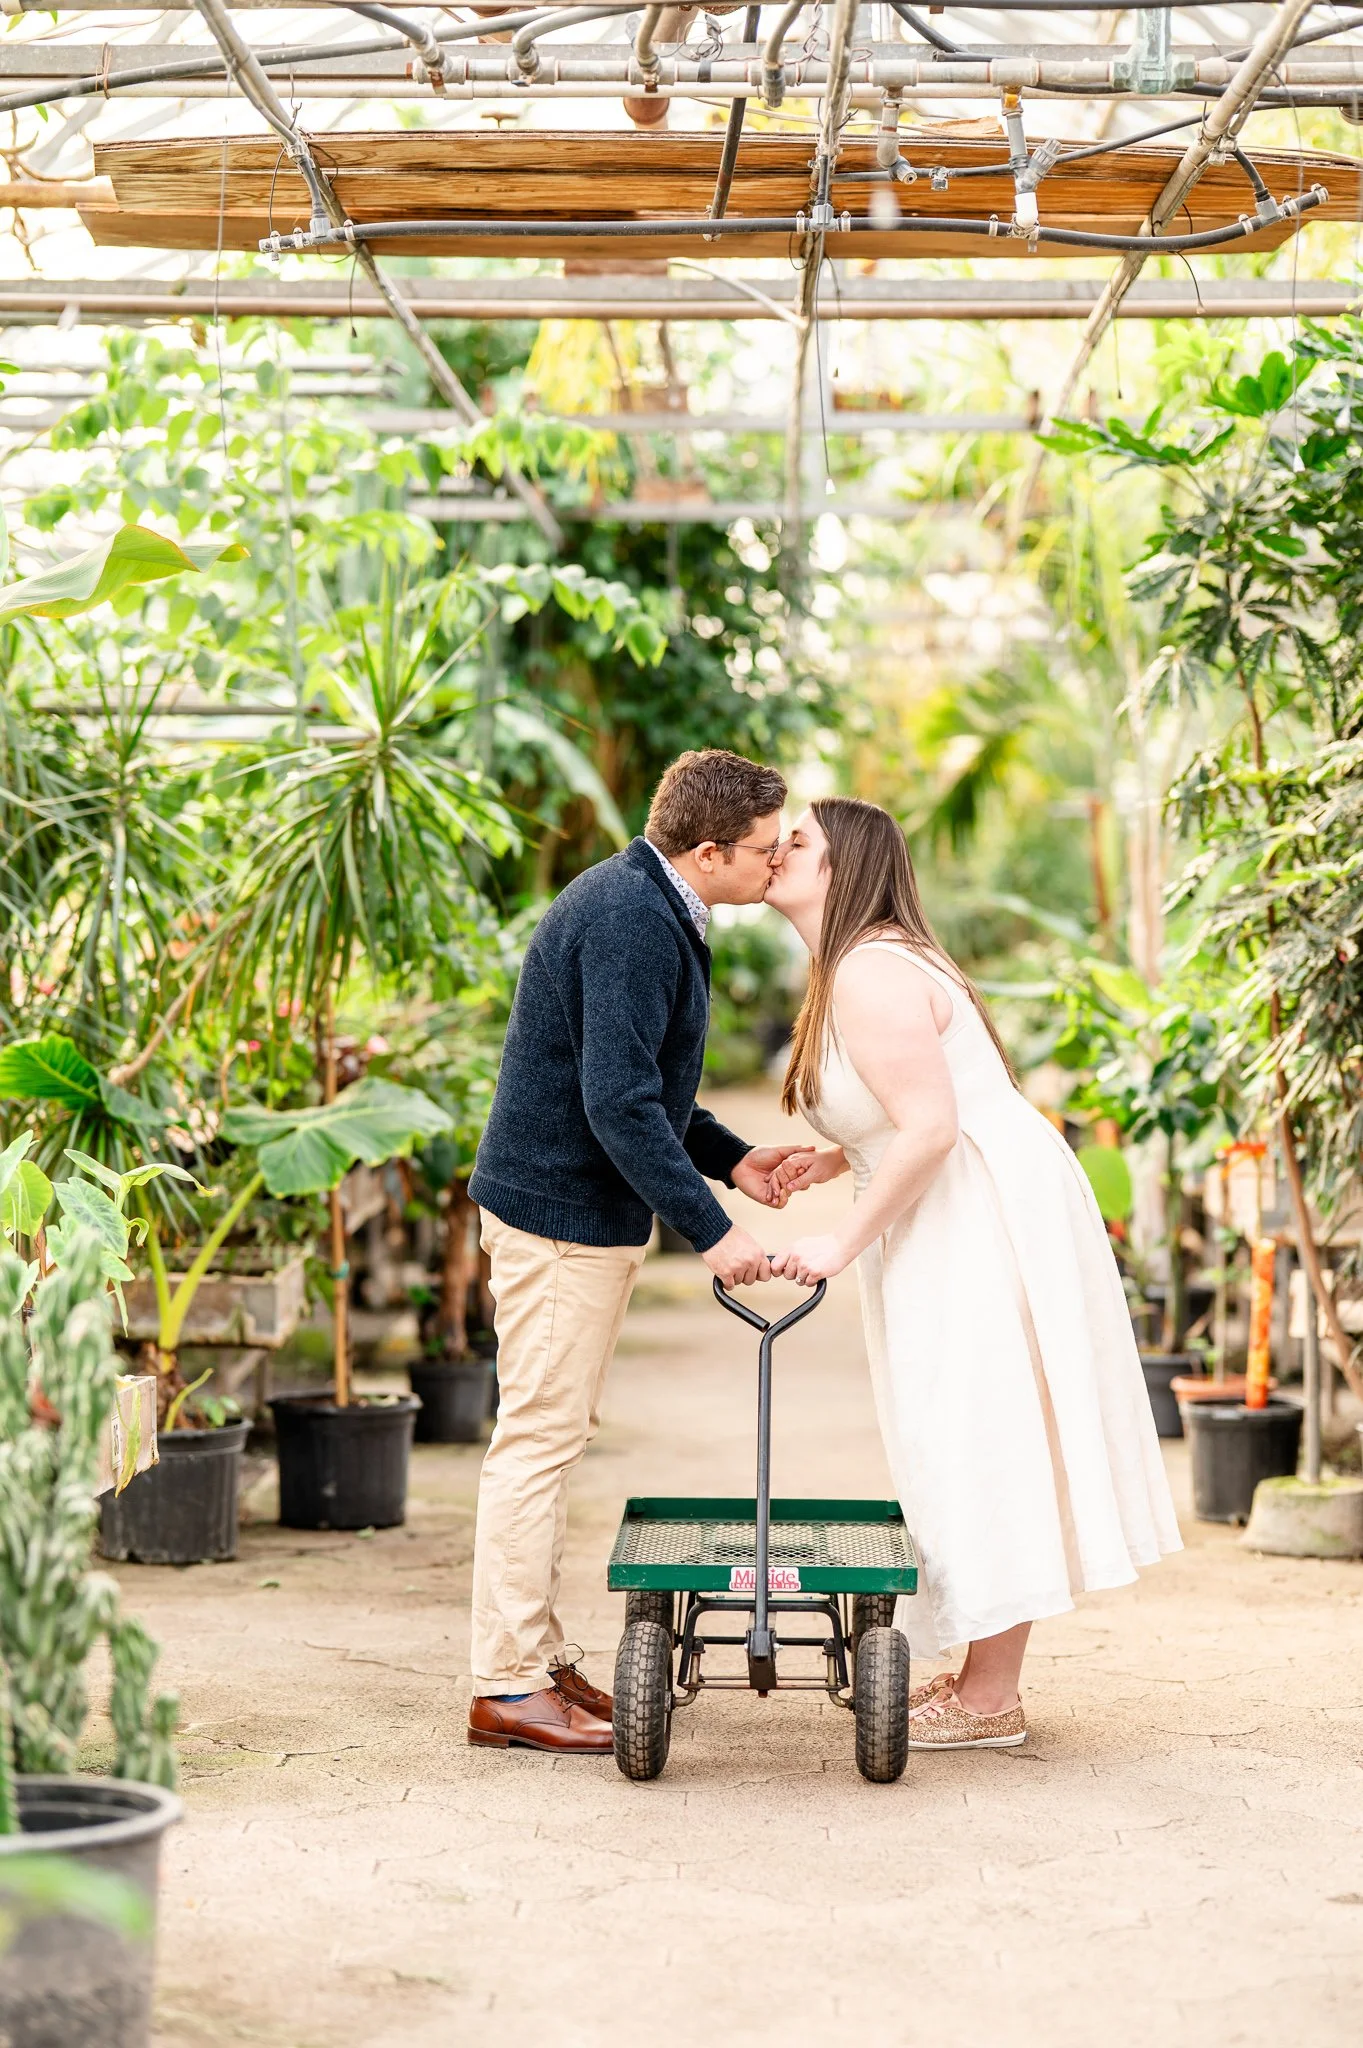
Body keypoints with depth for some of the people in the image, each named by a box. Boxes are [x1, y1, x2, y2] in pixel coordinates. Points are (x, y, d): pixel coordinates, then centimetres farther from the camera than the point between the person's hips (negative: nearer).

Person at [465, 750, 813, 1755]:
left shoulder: (650, 907, 14)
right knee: (541, 1437, -7)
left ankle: (539, 1655, 23)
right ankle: (508, 1688, -1)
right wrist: (711, 1228, -27)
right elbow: (619, 1098, -27)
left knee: (558, 1436, 15)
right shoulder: (629, 921, -20)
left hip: (592, 1210, 11)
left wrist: (731, 1157, 13)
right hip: (560, 1211, -11)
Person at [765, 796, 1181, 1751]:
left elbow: (931, 1127, -25)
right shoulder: (864, 964, 15)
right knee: (977, 1452, 14)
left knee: (982, 1450, -4)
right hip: (963, 1221, 11)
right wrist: (835, 1159, 11)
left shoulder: (870, 974, -17)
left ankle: (990, 1701, 3)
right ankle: (984, 1677, 22)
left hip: (988, 1217, -11)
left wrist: (843, 1245, -18)